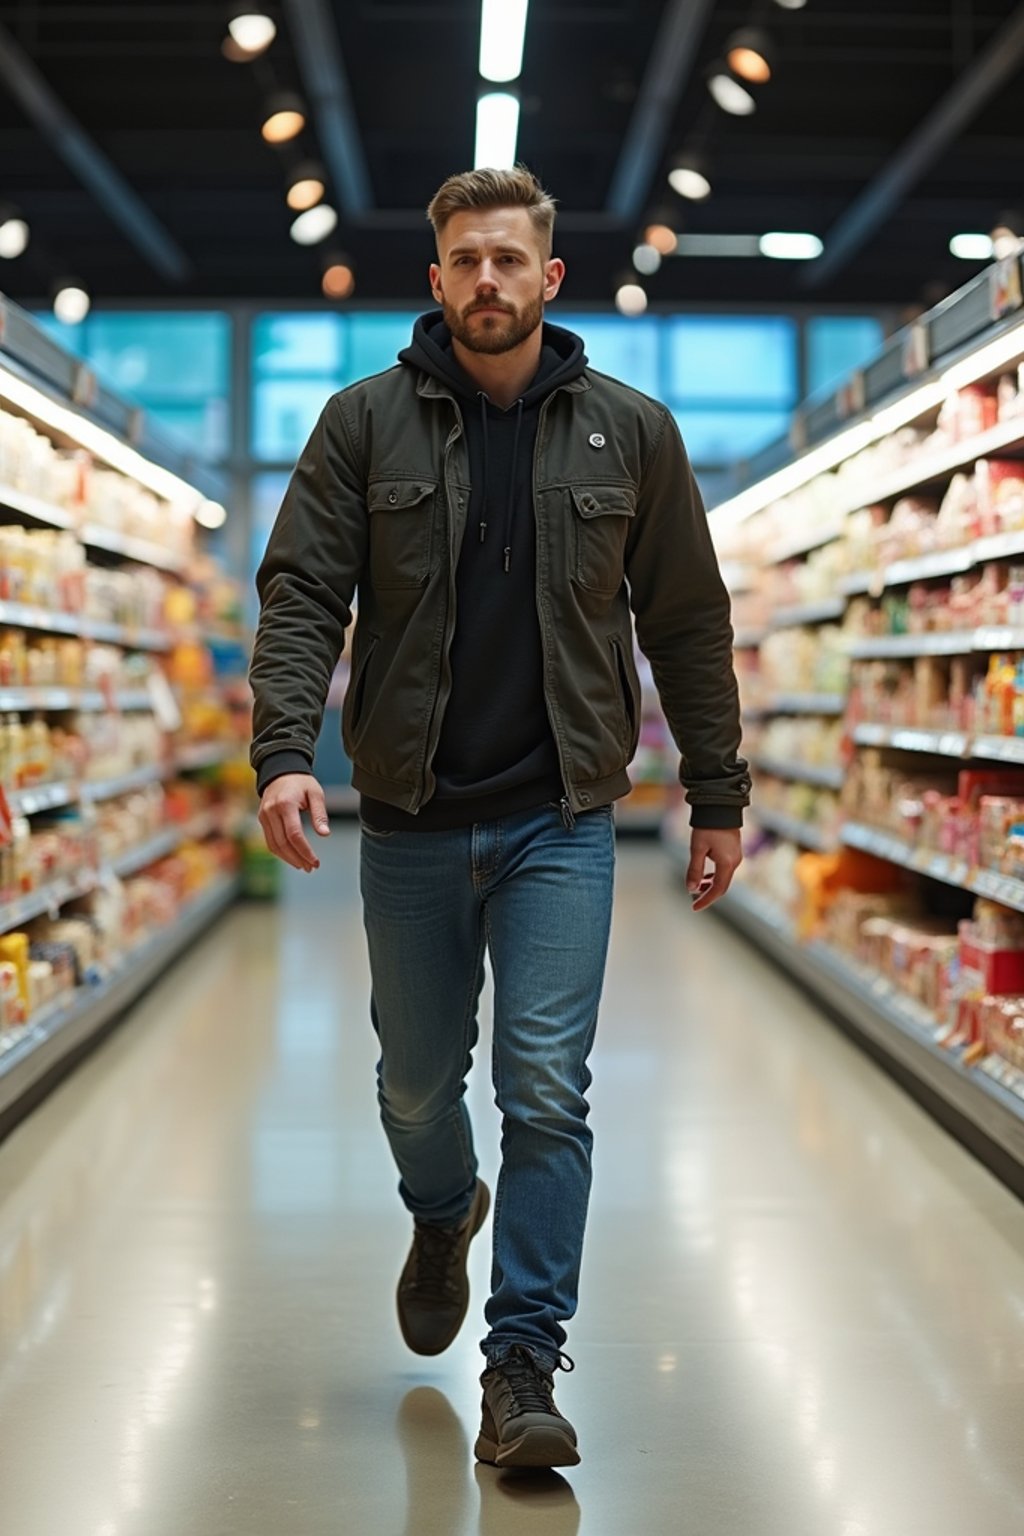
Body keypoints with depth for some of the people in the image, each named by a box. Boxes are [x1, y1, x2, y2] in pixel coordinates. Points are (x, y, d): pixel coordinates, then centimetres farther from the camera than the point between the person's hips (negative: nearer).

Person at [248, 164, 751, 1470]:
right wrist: (283, 750, -19)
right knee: (417, 1082, 14)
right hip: (410, 821, 1)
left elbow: (688, 625, 7)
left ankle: (524, 1364, 4)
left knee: (548, 1093, -6)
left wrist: (717, 797, 7)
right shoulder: (366, 423, 1)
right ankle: (443, 1217, 47)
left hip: (560, 821, -1)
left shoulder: (629, 432, 3)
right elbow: (300, 593, -4)